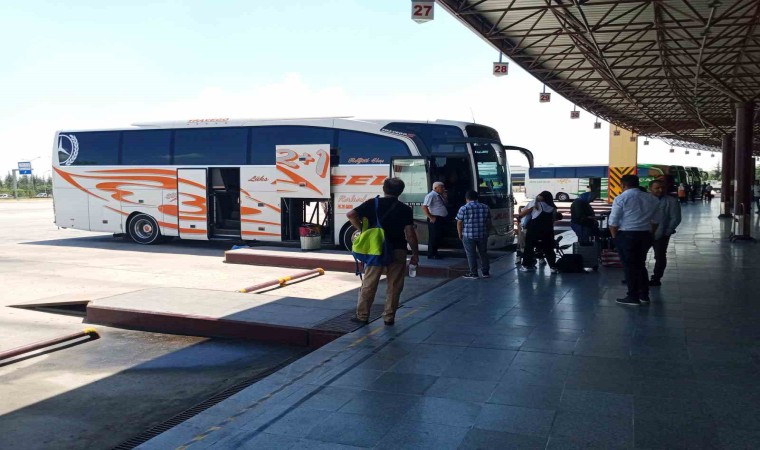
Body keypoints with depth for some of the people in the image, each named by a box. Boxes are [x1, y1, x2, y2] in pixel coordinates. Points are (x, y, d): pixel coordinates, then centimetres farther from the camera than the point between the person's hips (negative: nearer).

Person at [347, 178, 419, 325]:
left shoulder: (373, 203, 0)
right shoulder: (405, 209, -3)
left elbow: (351, 215, -8)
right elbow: (410, 233, -10)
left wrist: (362, 229, 3)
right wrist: (415, 253, -3)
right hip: (397, 251, -1)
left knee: (369, 284, 9)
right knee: (394, 286, 9)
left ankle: (362, 316, 14)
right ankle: (389, 317, 12)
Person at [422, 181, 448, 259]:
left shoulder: (439, 195, 15)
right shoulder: (431, 195, -13)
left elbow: (443, 205, 24)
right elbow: (424, 207, -20)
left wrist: (444, 197, 8)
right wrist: (430, 217, -20)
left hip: (441, 219, 9)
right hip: (435, 220, -9)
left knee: (439, 237, 15)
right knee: (433, 237, -4)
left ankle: (435, 253, 25)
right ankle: (431, 255, 3)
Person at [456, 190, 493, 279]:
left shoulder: (463, 208, -7)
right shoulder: (485, 208, 5)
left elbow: (459, 223, -5)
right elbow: (489, 222, 10)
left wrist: (460, 234, 7)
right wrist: (490, 228, 28)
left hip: (468, 235, -4)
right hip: (483, 235, 4)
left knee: (471, 255, 4)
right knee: (483, 254, 15)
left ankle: (473, 274, 8)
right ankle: (486, 272, 21)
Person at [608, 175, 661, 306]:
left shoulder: (621, 199, -9)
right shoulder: (652, 199, 8)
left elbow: (613, 222, -11)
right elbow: (655, 220, 10)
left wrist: (615, 237, 2)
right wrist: (649, 234, 18)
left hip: (626, 235, -5)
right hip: (645, 235, 6)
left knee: (630, 266, 3)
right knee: (641, 264, 18)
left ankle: (633, 297, 6)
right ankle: (644, 295, 23)